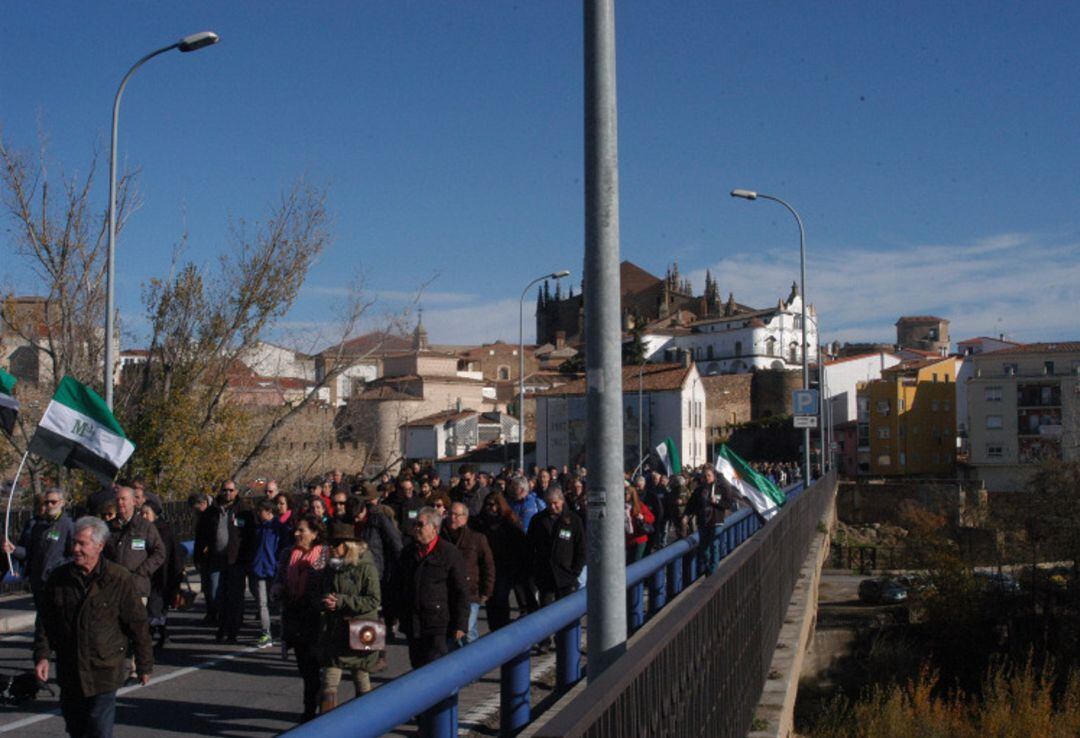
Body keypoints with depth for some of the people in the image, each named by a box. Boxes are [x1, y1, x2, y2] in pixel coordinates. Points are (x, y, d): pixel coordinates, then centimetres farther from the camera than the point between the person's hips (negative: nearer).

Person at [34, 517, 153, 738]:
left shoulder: (119, 579, -10)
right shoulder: (59, 578, 1)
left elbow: (138, 625, -4)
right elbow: (45, 621, 11)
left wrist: (144, 666, 0)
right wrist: (42, 655, 0)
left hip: (104, 672, -4)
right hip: (69, 672, 4)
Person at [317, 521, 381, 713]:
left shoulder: (366, 567, -11)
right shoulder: (332, 567, 9)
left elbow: (374, 600, -16)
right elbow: (324, 592, 19)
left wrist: (341, 601, -20)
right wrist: (326, 600, -6)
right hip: (334, 632, 5)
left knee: (362, 682, 10)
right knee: (329, 683, -1)